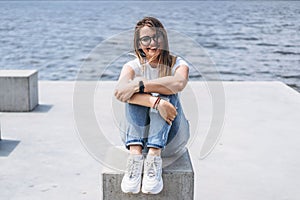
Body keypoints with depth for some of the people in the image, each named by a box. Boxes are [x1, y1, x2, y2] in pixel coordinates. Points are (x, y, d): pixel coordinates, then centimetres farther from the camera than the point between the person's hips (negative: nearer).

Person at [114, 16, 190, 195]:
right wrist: (155, 102, -36)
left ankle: (154, 156, -40)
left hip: (170, 139, -1)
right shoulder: (134, 66, 3)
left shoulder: (177, 64, 2)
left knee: (167, 92, -25)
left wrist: (140, 85, -30)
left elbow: (179, 83, -26)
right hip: (138, 135, 1)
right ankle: (135, 154, -39)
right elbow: (121, 90, -22)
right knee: (135, 95, -22)